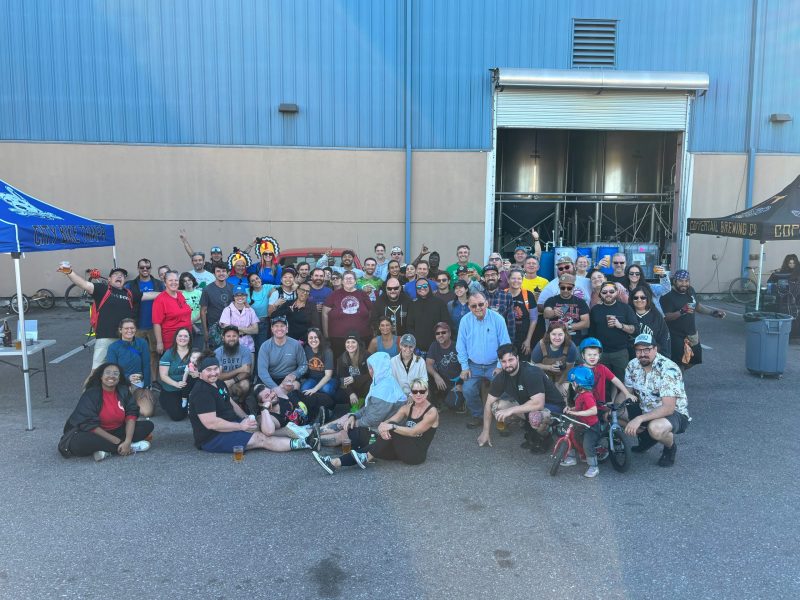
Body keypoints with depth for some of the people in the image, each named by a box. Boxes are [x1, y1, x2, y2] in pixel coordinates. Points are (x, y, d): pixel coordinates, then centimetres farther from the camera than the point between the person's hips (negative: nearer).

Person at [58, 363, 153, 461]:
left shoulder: (123, 391, -2)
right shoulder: (90, 394, -14)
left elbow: (131, 414, -9)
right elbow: (90, 425, -20)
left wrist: (128, 441, -25)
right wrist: (117, 441, -23)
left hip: (117, 431, 4)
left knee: (148, 425, -12)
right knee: (77, 443, -37)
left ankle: (106, 450, -24)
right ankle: (131, 447, -28)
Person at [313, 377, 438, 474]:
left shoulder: (432, 412, -11)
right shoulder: (408, 407, 8)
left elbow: (413, 432, -23)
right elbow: (388, 422, -4)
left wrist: (392, 427, -30)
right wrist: (382, 426, -27)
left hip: (417, 454, -6)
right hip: (402, 449, 6)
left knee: (393, 429, -27)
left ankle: (367, 458, -17)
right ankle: (335, 463, -25)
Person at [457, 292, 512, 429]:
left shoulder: (497, 319, -9)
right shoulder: (465, 321, -4)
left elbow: (505, 344, -5)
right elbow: (461, 346, 2)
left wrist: (500, 366, -9)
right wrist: (464, 367, -3)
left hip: (494, 365, -1)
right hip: (474, 366, 2)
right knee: (468, 390, -16)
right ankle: (477, 416, 10)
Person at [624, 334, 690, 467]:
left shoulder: (668, 369, -26)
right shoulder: (633, 365, -6)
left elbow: (668, 408, -32)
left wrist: (640, 419, -41)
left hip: (675, 413, -7)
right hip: (646, 410, 7)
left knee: (655, 428, -40)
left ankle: (670, 447, -1)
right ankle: (646, 437, 15)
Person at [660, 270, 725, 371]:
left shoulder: (691, 291, 3)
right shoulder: (668, 296, -19)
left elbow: (697, 306, 19)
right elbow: (666, 317, -26)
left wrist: (713, 312, 13)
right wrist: (682, 312, -38)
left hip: (692, 334, 8)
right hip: (677, 336, -8)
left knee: (695, 359, 17)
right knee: (680, 363, -9)